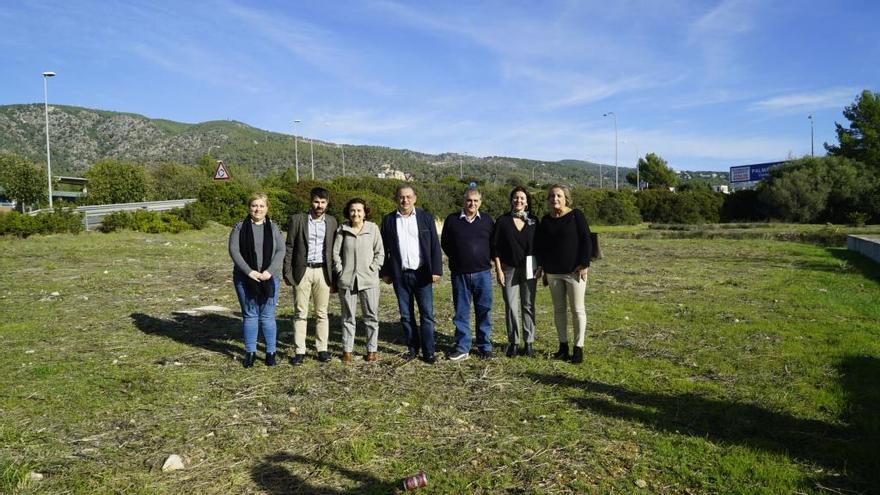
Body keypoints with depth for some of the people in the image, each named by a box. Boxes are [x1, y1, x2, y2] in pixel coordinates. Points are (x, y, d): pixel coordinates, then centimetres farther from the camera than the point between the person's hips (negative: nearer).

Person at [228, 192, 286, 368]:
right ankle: (250, 352, 15)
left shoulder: (273, 228, 6)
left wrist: (270, 271, -14)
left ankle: (271, 352, 12)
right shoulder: (240, 227, 2)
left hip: (269, 279, 0)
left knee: (268, 316, 4)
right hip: (245, 279, 0)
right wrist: (249, 271, -14)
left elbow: (281, 251, -1)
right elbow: (233, 250, -5)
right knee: (249, 315, 6)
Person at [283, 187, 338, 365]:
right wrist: (287, 272, -5)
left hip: (323, 271, 1)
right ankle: (299, 351, 9)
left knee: (322, 313, 7)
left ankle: (322, 349, 15)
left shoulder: (332, 222, 6)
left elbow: (334, 250, 8)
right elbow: (289, 247, 1)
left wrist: (335, 277, 5)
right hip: (302, 271, -1)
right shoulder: (297, 219, 1)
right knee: (300, 314, 3)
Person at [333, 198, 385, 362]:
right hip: (346, 279, 1)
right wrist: (340, 271, -1)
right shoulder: (342, 229, 2)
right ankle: (347, 350, 18)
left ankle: (372, 349, 15)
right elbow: (335, 253, 5)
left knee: (371, 316, 4)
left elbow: (380, 253, 3)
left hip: (369, 280, -1)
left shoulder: (373, 228, 0)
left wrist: (372, 269, -5)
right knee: (348, 317, 9)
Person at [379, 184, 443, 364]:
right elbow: (384, 248, 7)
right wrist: (385, 272, 3)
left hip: (422, 274, -1)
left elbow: (435, 246, 0)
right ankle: (412, 348, 21)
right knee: (406, 315, 9)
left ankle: (428, 352, 7)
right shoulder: (388, 220, 5)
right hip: (400, 275, 2)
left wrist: (436, 270, -6)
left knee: (427, 314, -1)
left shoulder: (426, 218, 2)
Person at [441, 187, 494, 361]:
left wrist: (487, 259, 4)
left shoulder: (487, 220, 6)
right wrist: (457, 259, 7)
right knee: (461, 312, 5)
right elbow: (445, 243, 10)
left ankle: (485, 347, 16)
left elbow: (493, 243, 14)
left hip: (482, 273, 1)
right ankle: (462, 348, 14)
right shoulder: (452, 220, 3)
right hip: (460, 274, 0)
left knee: (484, 311, 4)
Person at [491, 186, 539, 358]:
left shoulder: (534, 221, 5)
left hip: (529, 269, 1)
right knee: (511, 306, 0)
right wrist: (498, 270, -4)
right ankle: (513, 342, 10)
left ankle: (528, 342, 11)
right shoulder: (502, 221, 1)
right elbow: (495, 247, 1)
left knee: (528, 305, 3)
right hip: (509, 268, -1)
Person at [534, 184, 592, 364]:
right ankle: (563, 345, 20)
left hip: (574, 271, -5)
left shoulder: (576, 215, -5)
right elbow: (539, 245, 14)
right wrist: (542, 266, 9)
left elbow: (586, 240, -8)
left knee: (577, 310, 0)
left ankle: (578, 348, 7)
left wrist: (584, 264, -13)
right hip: (553, 272, 5)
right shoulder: (546, 220, 8)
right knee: (559, 309, 10)